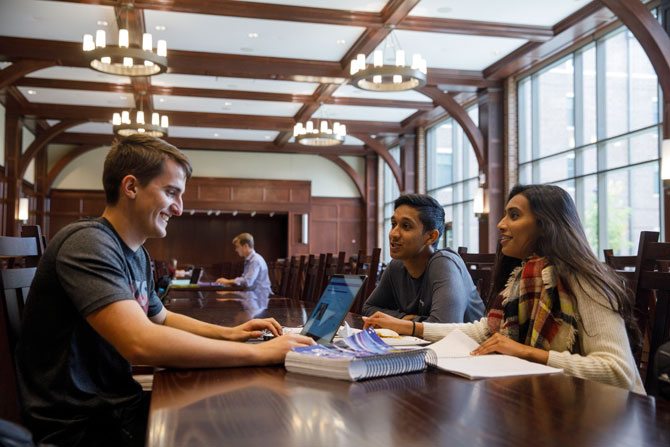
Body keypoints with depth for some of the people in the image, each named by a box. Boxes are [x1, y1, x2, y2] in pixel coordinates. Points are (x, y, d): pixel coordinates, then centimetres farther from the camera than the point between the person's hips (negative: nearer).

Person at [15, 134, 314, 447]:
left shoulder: (138, 255, 8)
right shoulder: (88, 243, -21)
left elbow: (162, 318, 24)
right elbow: (141, 343, -33)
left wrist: (227, 333, 6)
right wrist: (259, 353, -26)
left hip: (121, 405, 8)